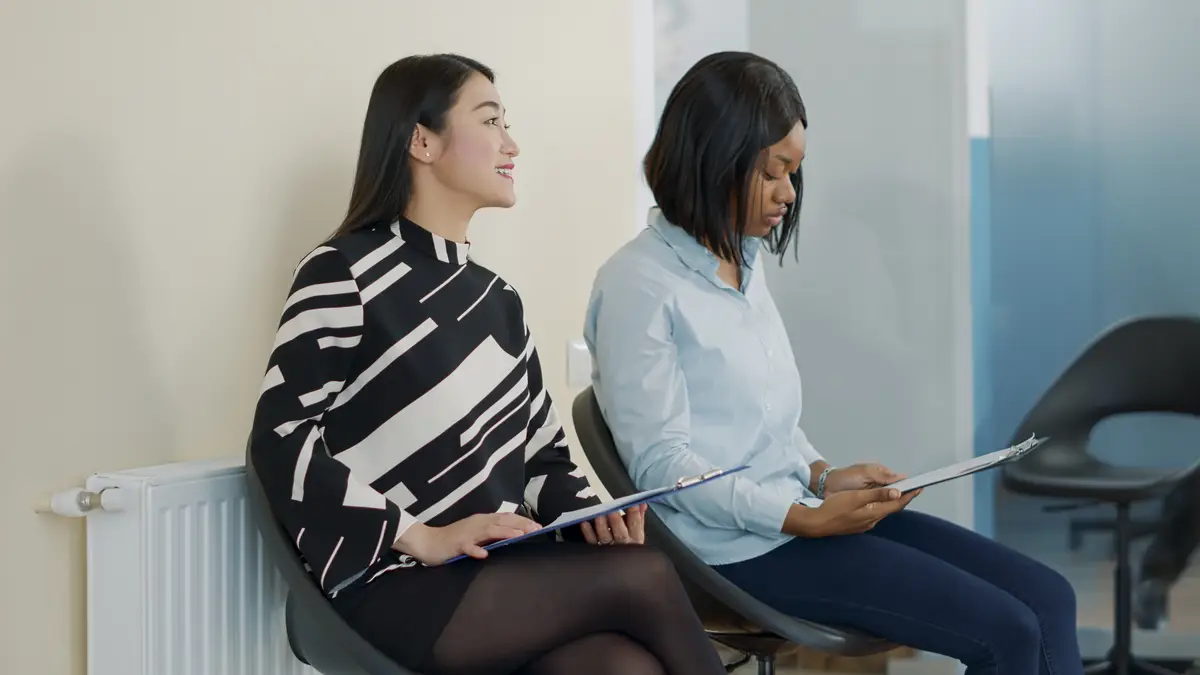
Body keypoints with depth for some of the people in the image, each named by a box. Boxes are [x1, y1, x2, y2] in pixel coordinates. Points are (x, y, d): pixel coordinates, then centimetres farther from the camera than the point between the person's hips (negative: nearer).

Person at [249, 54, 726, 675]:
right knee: (644, 578, -25)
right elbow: (282, 442, -12)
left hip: (507, 573, 6)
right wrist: (423, 538, -18)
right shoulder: (344, 273, -2)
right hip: (400, 586, -6)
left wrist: (585, 512, -5)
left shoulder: (497, 298, 21)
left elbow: (540, 450, 17)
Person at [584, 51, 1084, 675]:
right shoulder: (638, 285, -12)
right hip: (740, 546, -8)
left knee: (1047, 598, -2)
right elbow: (662, 463, -15)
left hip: (797, 506, 9)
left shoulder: (744, 262, 13)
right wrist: (805, 519, -18)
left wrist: (824, 476, 2)